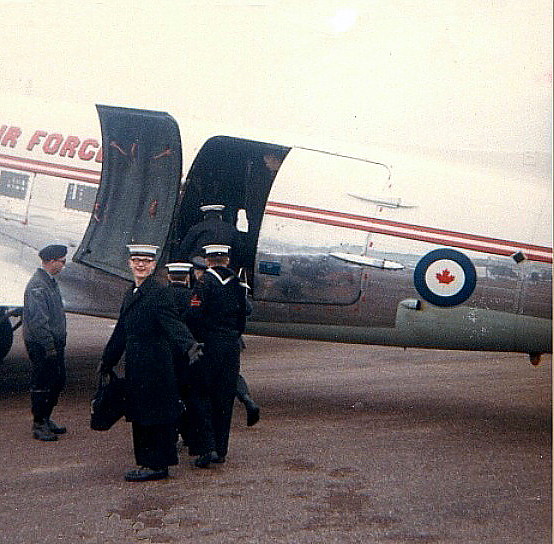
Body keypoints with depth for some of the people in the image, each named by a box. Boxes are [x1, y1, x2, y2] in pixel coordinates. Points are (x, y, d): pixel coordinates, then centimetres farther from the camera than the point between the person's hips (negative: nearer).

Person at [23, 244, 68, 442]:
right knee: (41, 385, 0)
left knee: (57, 382, 14)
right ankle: (39, 425, 11)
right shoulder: (37, 285, -18)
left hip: (55, 344, 10)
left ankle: (46, 419, 27)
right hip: (41, 345, -10)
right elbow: (38, 319, -22)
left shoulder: (51, 282, 14)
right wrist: (49, 346, -20)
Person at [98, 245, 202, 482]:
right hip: (135, 365, 9)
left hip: (154, 364, -9)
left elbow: (172, 322, -23)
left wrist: (189, 346, -40)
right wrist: (107, 361, 29)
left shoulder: (158, 292, -11)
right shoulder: (131, 293, 15)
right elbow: (121, 331, 23)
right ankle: (145, 462, 23)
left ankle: (157, 465, 7)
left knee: (154, 414, -1)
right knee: (139, 415, 13)